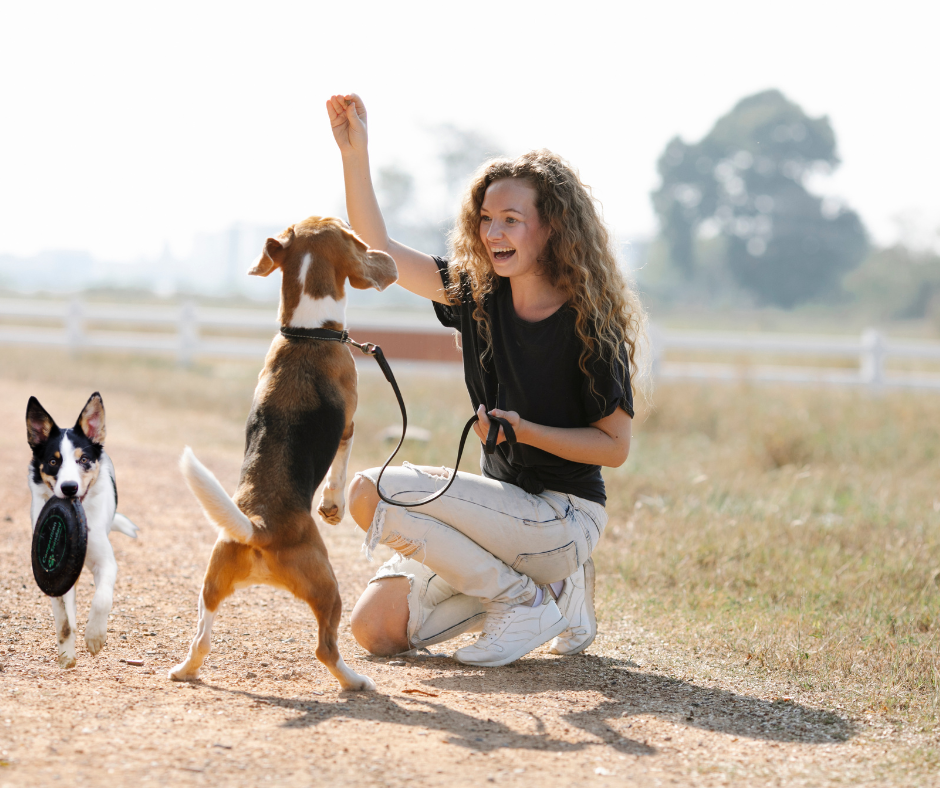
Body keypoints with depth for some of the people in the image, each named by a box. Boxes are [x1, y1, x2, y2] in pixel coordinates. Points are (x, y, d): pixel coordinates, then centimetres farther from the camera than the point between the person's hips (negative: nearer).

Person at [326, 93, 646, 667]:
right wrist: (355, 152, -8)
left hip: (565, 516, -7)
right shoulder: (479, 292, 3)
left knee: (375, 492, -21)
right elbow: (377, 251, 3)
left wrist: (525, 430, -23)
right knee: (377, 628, -2)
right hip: (506, 503, 7)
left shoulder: (591, 322, -14)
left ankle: (529, 602, -9)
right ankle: (548, 581, 10)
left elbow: (615, 446, -11)